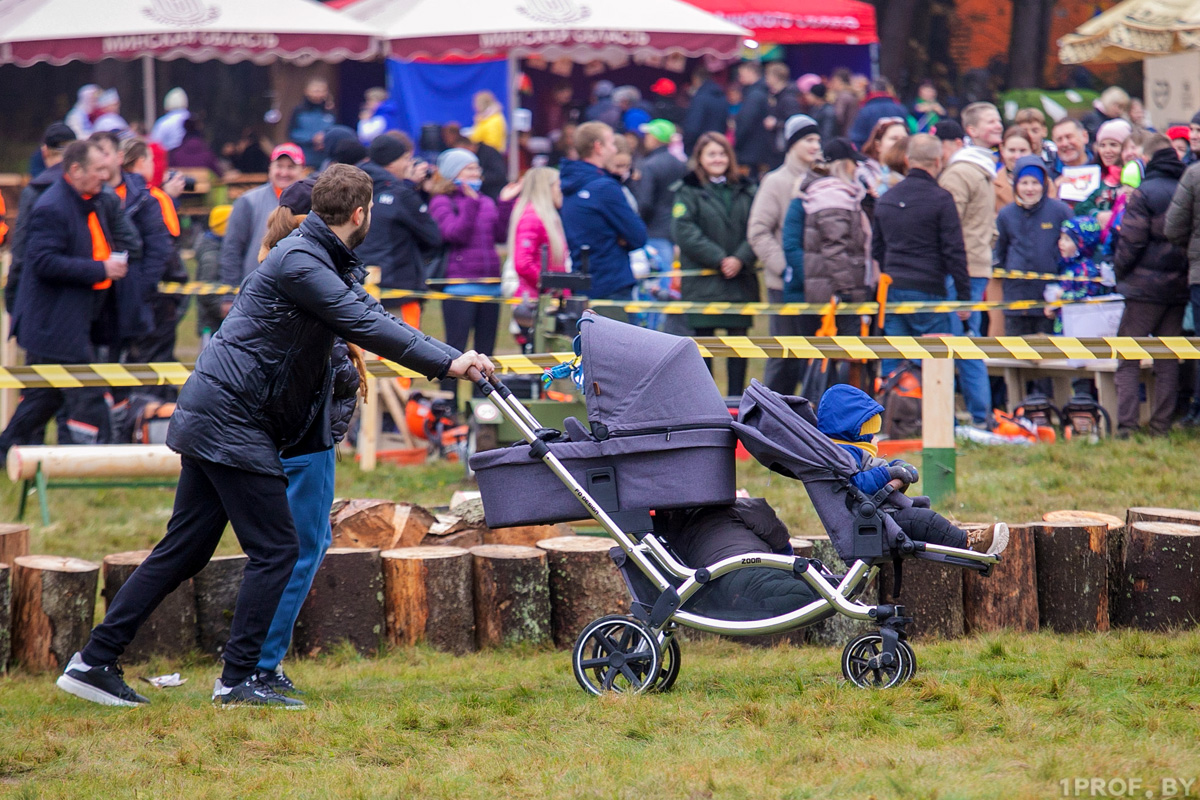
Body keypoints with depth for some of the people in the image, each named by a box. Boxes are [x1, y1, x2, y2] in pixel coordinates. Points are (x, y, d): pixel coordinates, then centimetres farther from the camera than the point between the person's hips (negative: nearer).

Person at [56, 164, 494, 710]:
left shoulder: (332, 263, 16)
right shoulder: (299, 263, -17)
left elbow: (371, 316, 18)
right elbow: (365, 326, -22)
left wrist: (448, 358, 9)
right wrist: (447, 363, -22)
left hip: (212, 417, 10)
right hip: (231, 421, -10)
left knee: (185, 549, 10)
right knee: (275, 548, -7)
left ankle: (94, 662, 11)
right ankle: (238, 680, -4)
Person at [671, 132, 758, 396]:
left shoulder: (745, 191, 12)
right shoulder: (688, 192, 1)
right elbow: (684, 231, -10)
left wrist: (740, 259, -12)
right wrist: (719, 259, -16)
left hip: (741, 280, 3)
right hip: (703, 283, -3)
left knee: (739, 339, 2)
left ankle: (736, 397, 8)